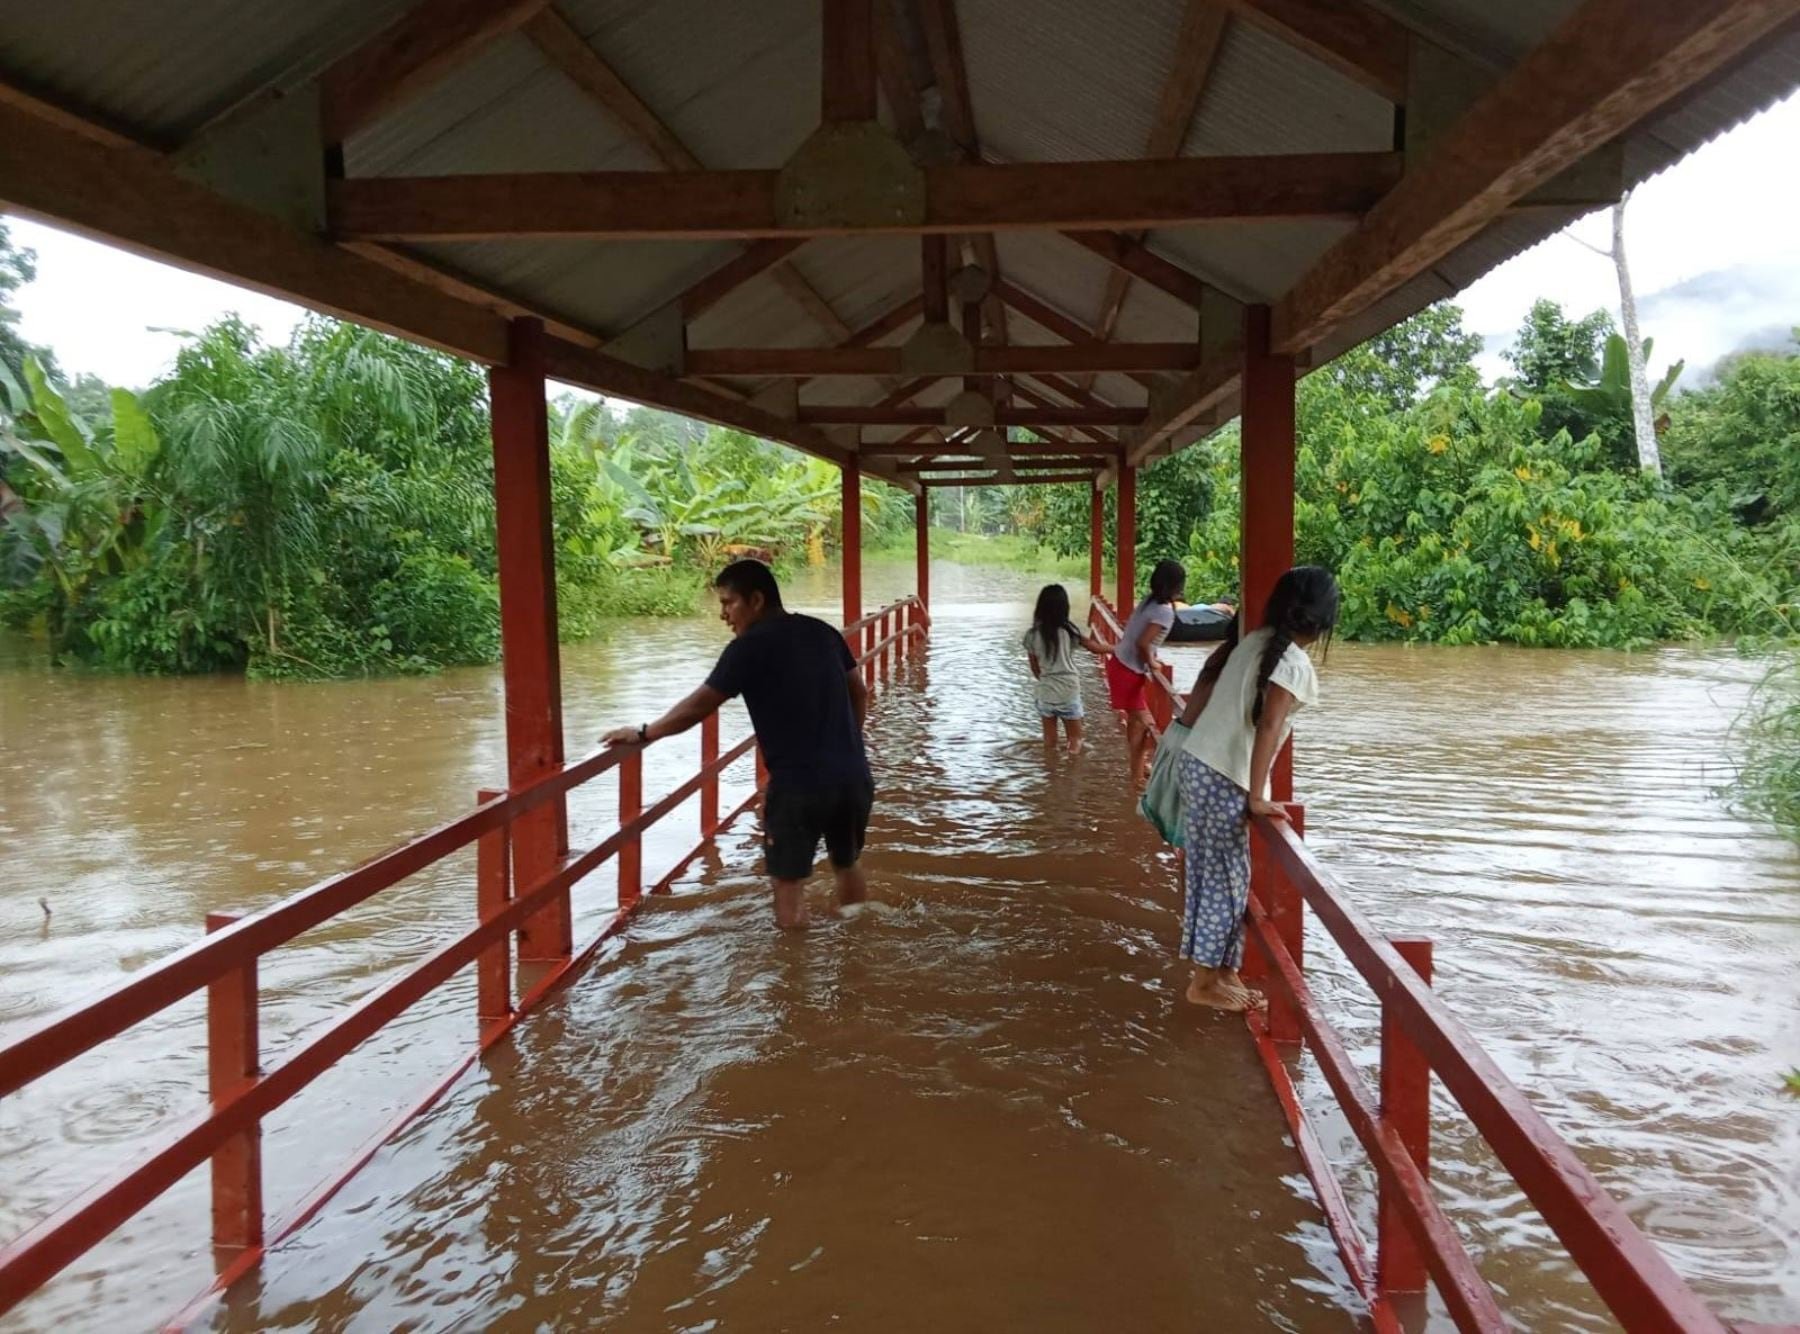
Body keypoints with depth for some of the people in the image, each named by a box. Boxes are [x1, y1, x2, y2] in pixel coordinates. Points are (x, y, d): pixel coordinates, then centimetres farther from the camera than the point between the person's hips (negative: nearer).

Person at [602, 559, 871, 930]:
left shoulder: (749, 647, -9)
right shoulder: (823, 632, 9)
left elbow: (698, 707, -7)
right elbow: (859, 692, 18)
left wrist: (643, 733, 5)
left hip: (799, 784, -7)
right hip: (854, 775, 7)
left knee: (789, 883, 7)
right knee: (849, 865, 25)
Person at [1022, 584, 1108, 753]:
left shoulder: (1032, 635, -5)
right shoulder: (1069, 631, -10)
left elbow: (1035, 668, 5)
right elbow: (1096, 648, 0)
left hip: (1045, 693, 2)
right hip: (1069, 693, -2)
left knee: (1050, 742, 16)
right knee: (1075, 741, 11)